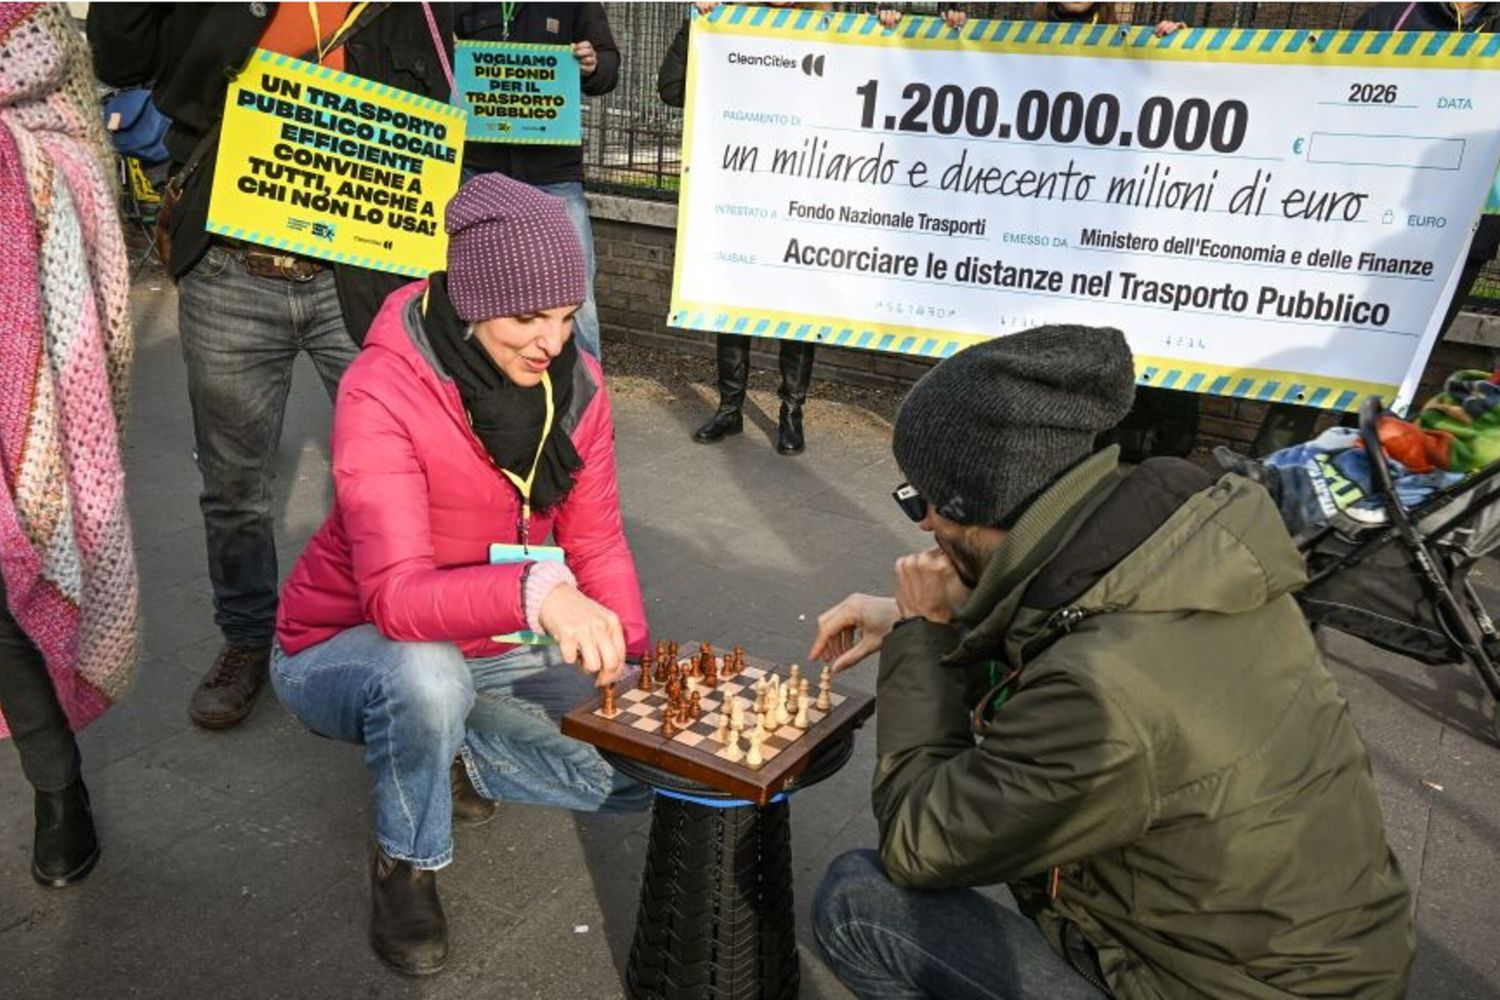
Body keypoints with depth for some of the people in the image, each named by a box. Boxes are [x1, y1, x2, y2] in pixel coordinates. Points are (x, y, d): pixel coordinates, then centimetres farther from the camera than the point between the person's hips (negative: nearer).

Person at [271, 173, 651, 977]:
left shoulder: (575, 383, -12)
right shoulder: (382, 392, -29)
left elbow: (597, 540, -6)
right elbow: (397, 597, -38)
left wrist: (631, 664, -21)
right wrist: (537, 591, -56)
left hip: (488, 645, 5)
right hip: (346, 648, -4)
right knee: (427, 677, -40)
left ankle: (462, 745, 11)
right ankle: (405, 864, -8)